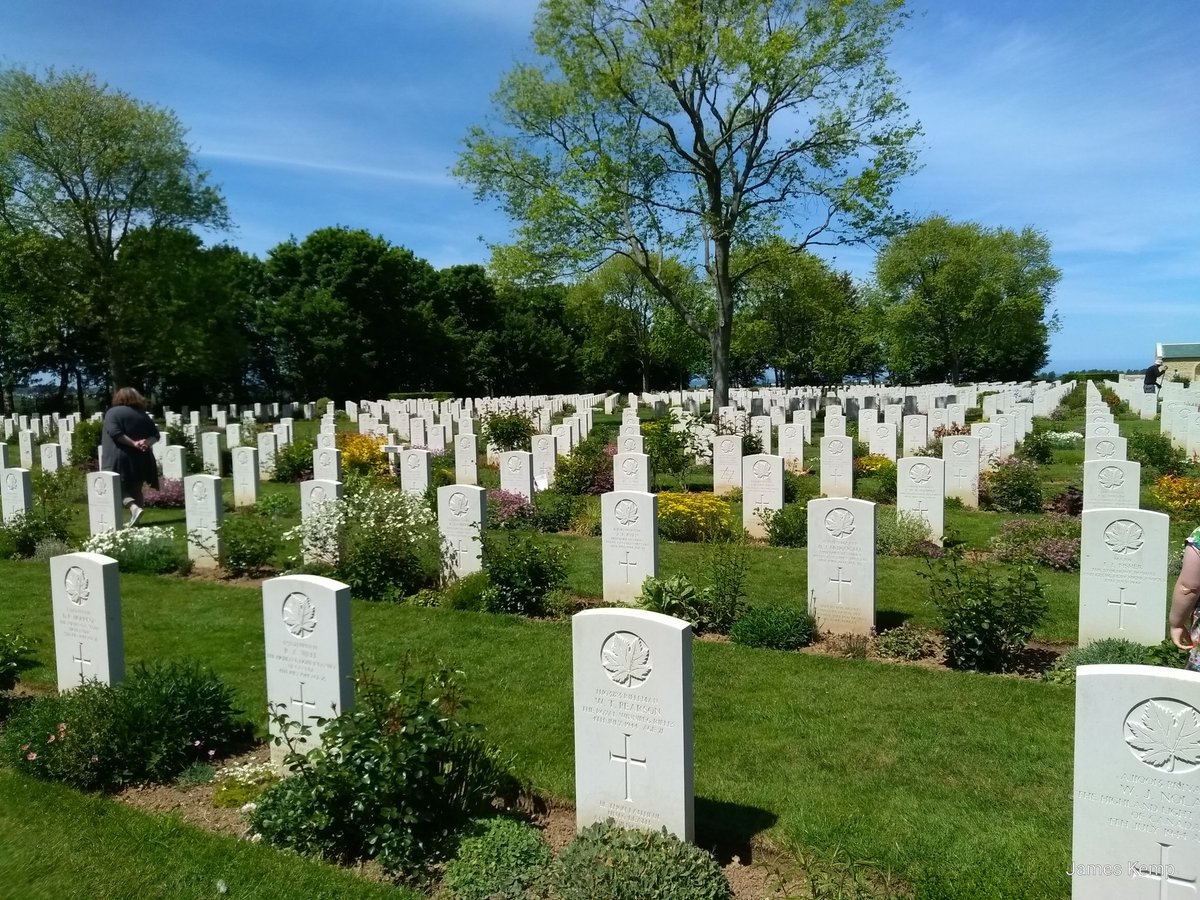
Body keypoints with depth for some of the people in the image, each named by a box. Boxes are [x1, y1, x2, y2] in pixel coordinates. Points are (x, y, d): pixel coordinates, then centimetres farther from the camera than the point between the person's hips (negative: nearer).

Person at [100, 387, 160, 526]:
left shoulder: (112, 412, -1)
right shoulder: (143, 415, 11)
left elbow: (114, 433, -16)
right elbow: (155, 435, 4)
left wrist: (133, 443, -17)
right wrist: (146, 443, -11)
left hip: (119, 458, -4)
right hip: (140, 459, 4)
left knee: (119, 488, 2)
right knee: (135, 490, 14)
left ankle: (134, 508, -22)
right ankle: (133, 520, 14)